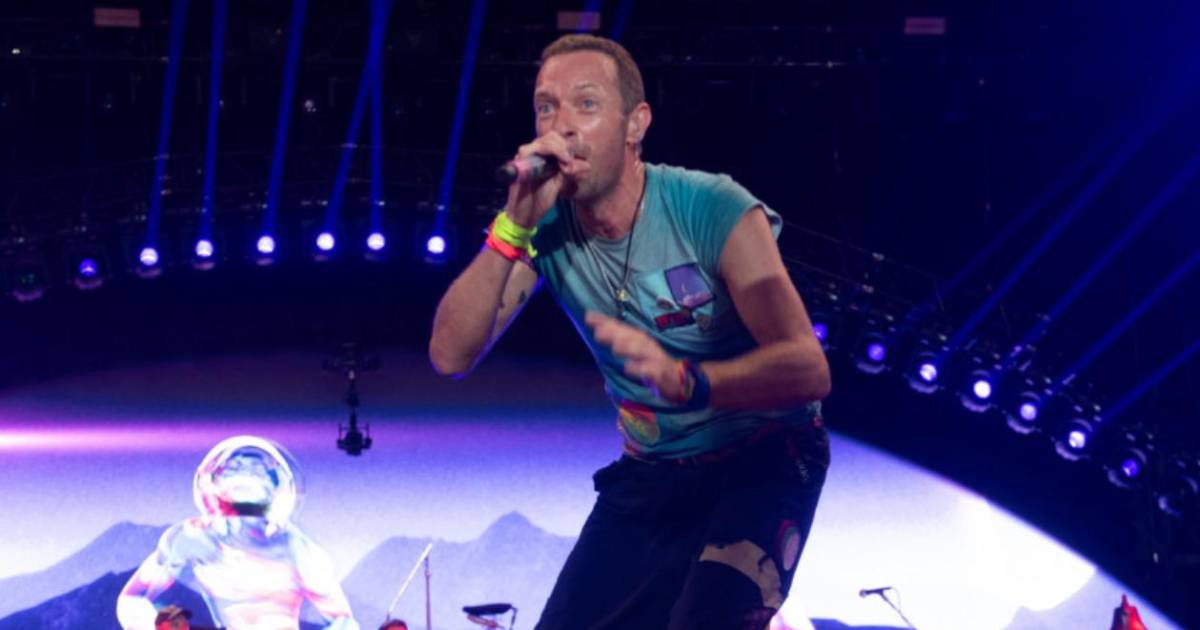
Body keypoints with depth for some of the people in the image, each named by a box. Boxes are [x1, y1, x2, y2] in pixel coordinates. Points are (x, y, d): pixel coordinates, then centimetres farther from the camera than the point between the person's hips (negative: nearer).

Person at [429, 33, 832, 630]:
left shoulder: (712, 209, -22)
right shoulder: (546, 228, -9)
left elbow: (808, 370, -29)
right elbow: (451, 356, -19)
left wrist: (684, 379, -47)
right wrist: (515, 225, -30)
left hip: (764, 459, -5)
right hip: (650, 474, 5)